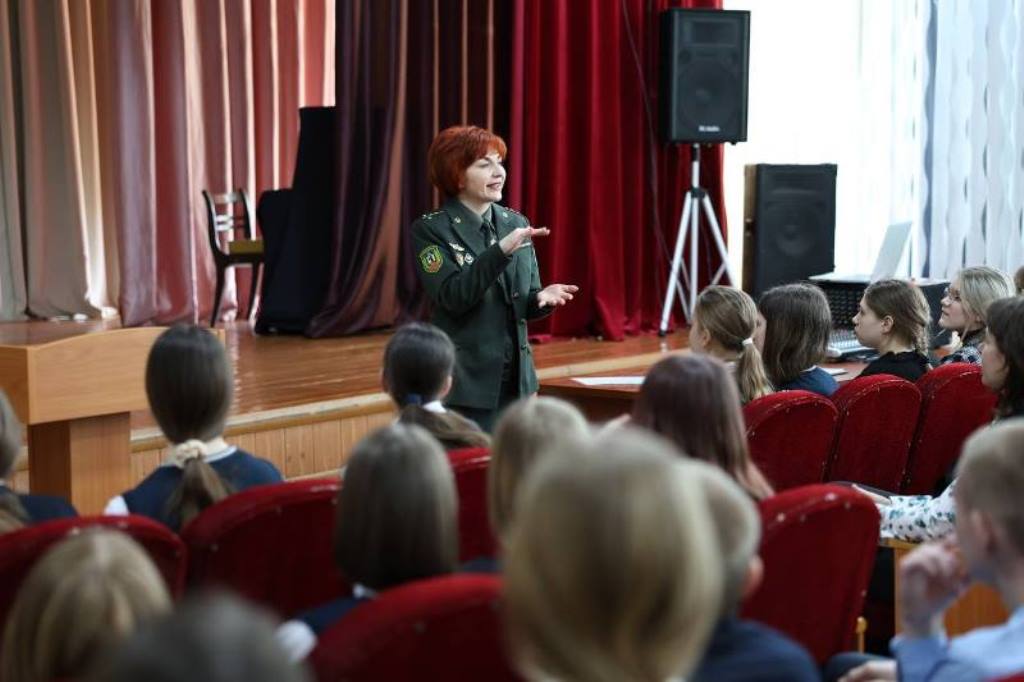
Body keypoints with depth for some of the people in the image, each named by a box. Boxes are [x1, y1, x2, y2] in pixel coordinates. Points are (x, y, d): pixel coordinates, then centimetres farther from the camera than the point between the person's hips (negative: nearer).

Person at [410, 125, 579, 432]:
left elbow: (524, 301, 14)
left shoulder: (515, 222, 9)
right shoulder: (430, 229, -6)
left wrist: (541, 298, -9)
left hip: (515, 379, 5)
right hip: (467, 383, -5)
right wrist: (502, 251, -27)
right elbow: (453, 296, -19)